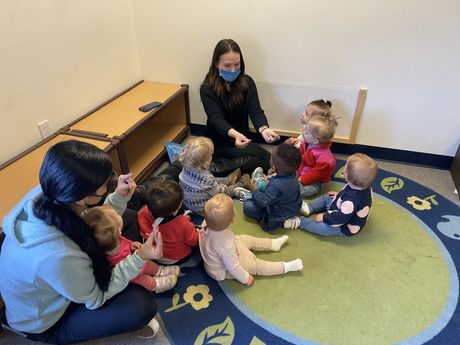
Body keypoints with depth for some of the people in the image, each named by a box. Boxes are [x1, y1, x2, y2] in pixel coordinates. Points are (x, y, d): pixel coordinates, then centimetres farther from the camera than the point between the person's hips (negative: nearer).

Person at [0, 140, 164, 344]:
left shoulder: (44, 195, -25)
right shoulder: (58, 256, -44)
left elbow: (90, 228, -5)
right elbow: (95, 299, -22)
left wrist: (119, 197, -19)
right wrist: (140, 258, -27)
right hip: (44, 323, -6)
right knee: (142, 305, -17)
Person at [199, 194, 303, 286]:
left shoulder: (207, 223, -27)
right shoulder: (226, 245, -45)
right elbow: (232, 267, -32)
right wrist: (246, 278, -13)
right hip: (223, 271, -7)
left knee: (247, 239, 16)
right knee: (256, 265, 3)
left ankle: (273, 243, 33)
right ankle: (285, 267, 16)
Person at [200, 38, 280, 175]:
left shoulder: (247, 82, -5)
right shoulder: (207, 89, -16)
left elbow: (255, 111, -16)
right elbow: (216, 118, -27)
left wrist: (264, 129, -41)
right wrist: (235, 134, -50)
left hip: (242, 139, 5)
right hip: (218, 144, -5)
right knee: (265, 159, -20)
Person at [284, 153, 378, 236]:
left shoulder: (351, 201, -44)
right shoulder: (364, 186, -16)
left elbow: (340, 218, -35)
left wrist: (324, 218, -22)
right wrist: (339, 195, 11)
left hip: (346, 227, -10)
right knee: (326, 198, 15)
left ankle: (300, 221, -4)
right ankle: (307, 208, 12)